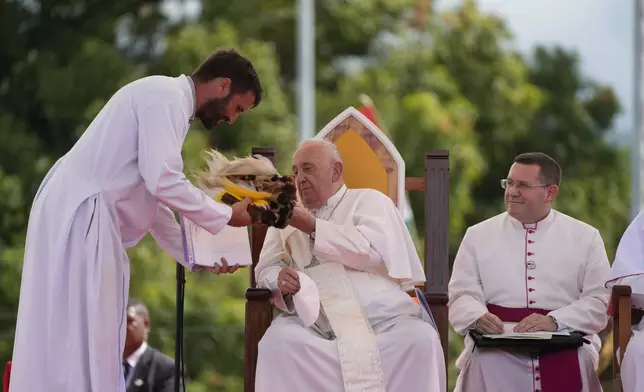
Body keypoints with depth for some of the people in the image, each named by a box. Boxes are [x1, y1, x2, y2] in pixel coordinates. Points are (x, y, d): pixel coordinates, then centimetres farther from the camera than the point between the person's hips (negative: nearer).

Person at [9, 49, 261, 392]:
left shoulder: (168, 103, 21)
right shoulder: (167, 96, -10)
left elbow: (153, 196, 24)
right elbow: (163, 181, -20)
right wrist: (226, 216, -8)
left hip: (86, 221, 10)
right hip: (77, 218, -10)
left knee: (90, 339, 9)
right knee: (80, 338, -10)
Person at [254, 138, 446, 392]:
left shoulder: (369, 200, 13)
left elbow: (374, 250, -7)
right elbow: (266, 268, 15)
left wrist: (313, 227, -8)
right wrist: (279, 279, -10)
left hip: (381, 318, -1)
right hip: (314, 324, 2)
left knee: (420, 339, -31)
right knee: (277, 342, -31)